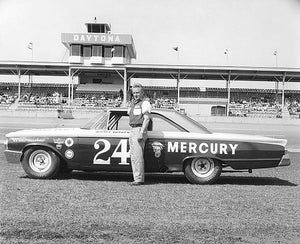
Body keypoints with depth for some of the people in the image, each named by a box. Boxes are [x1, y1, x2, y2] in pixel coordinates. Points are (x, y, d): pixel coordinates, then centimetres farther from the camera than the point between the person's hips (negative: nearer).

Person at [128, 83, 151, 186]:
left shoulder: (145, 103, -9)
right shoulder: (132, 103, 18)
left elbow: (146, 119, -17)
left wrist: (141, 132, -23)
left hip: (139, 130, -10)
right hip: (132, 130, 10)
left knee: (137, 156, -10)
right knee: (133, 156, 10)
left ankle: (139, 179, -7)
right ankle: (137, 178, 16)